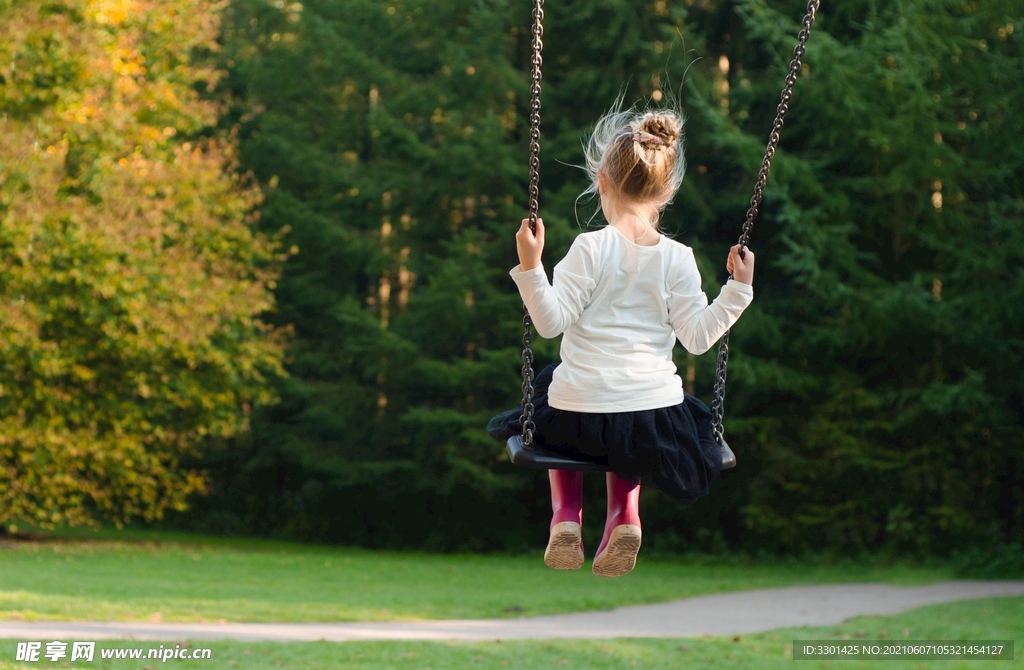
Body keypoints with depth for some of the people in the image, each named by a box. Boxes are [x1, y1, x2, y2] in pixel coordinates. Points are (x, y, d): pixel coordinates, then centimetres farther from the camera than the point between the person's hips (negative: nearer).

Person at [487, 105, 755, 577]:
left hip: (580, 414, -2)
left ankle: (565, 511, 17)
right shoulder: (677, 259, -3)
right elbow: (697, 336, -4)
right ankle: (624, 511, 14)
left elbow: (551, 321, -13)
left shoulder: (591, 249, -10)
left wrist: (530, 267, -17)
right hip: (654, 422, 2)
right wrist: (737, 290, 4)